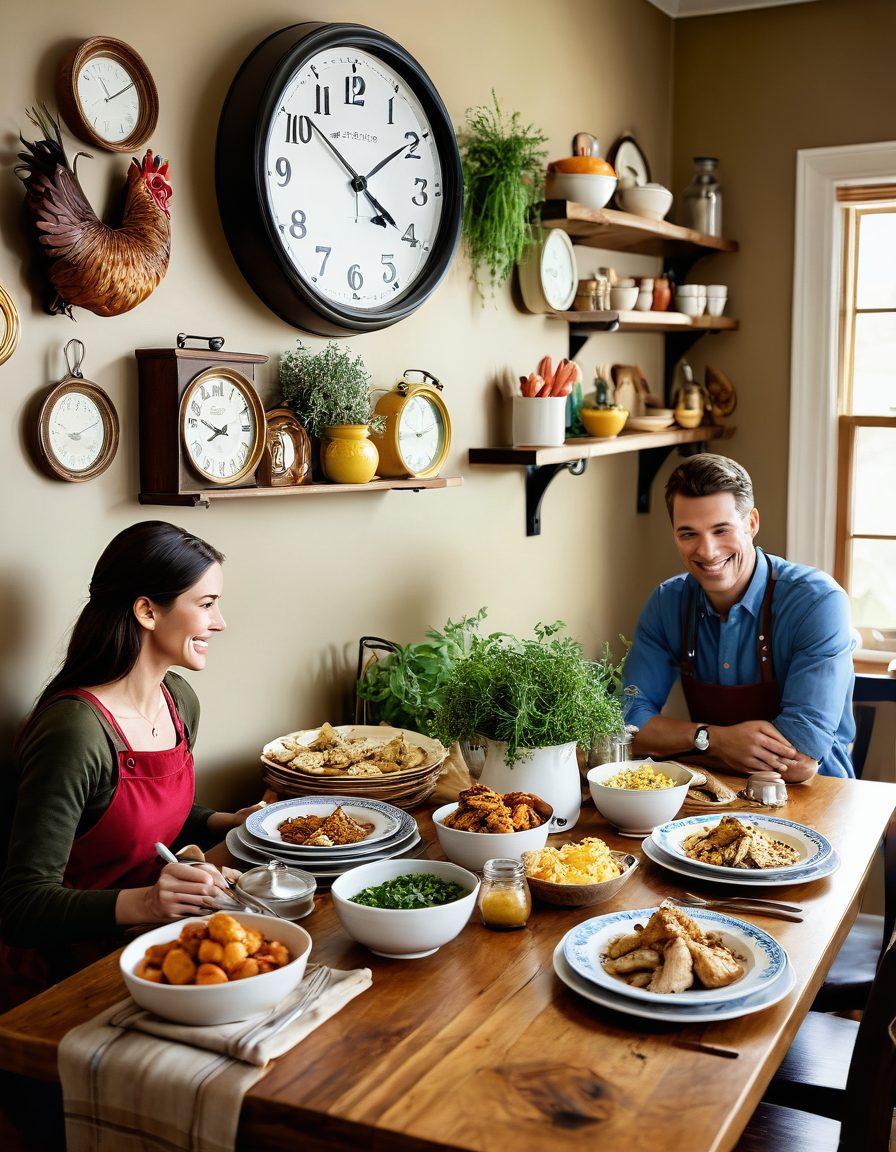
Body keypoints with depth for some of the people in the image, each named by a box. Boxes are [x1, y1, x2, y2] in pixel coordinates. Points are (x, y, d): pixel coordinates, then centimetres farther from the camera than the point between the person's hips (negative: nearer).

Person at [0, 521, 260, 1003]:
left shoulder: (179, 699, 4)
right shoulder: (75, 732, -23)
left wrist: (228, 822, 5)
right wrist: (140, 903, -35)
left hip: (155, 933, 8)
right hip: (73, 962, -8)